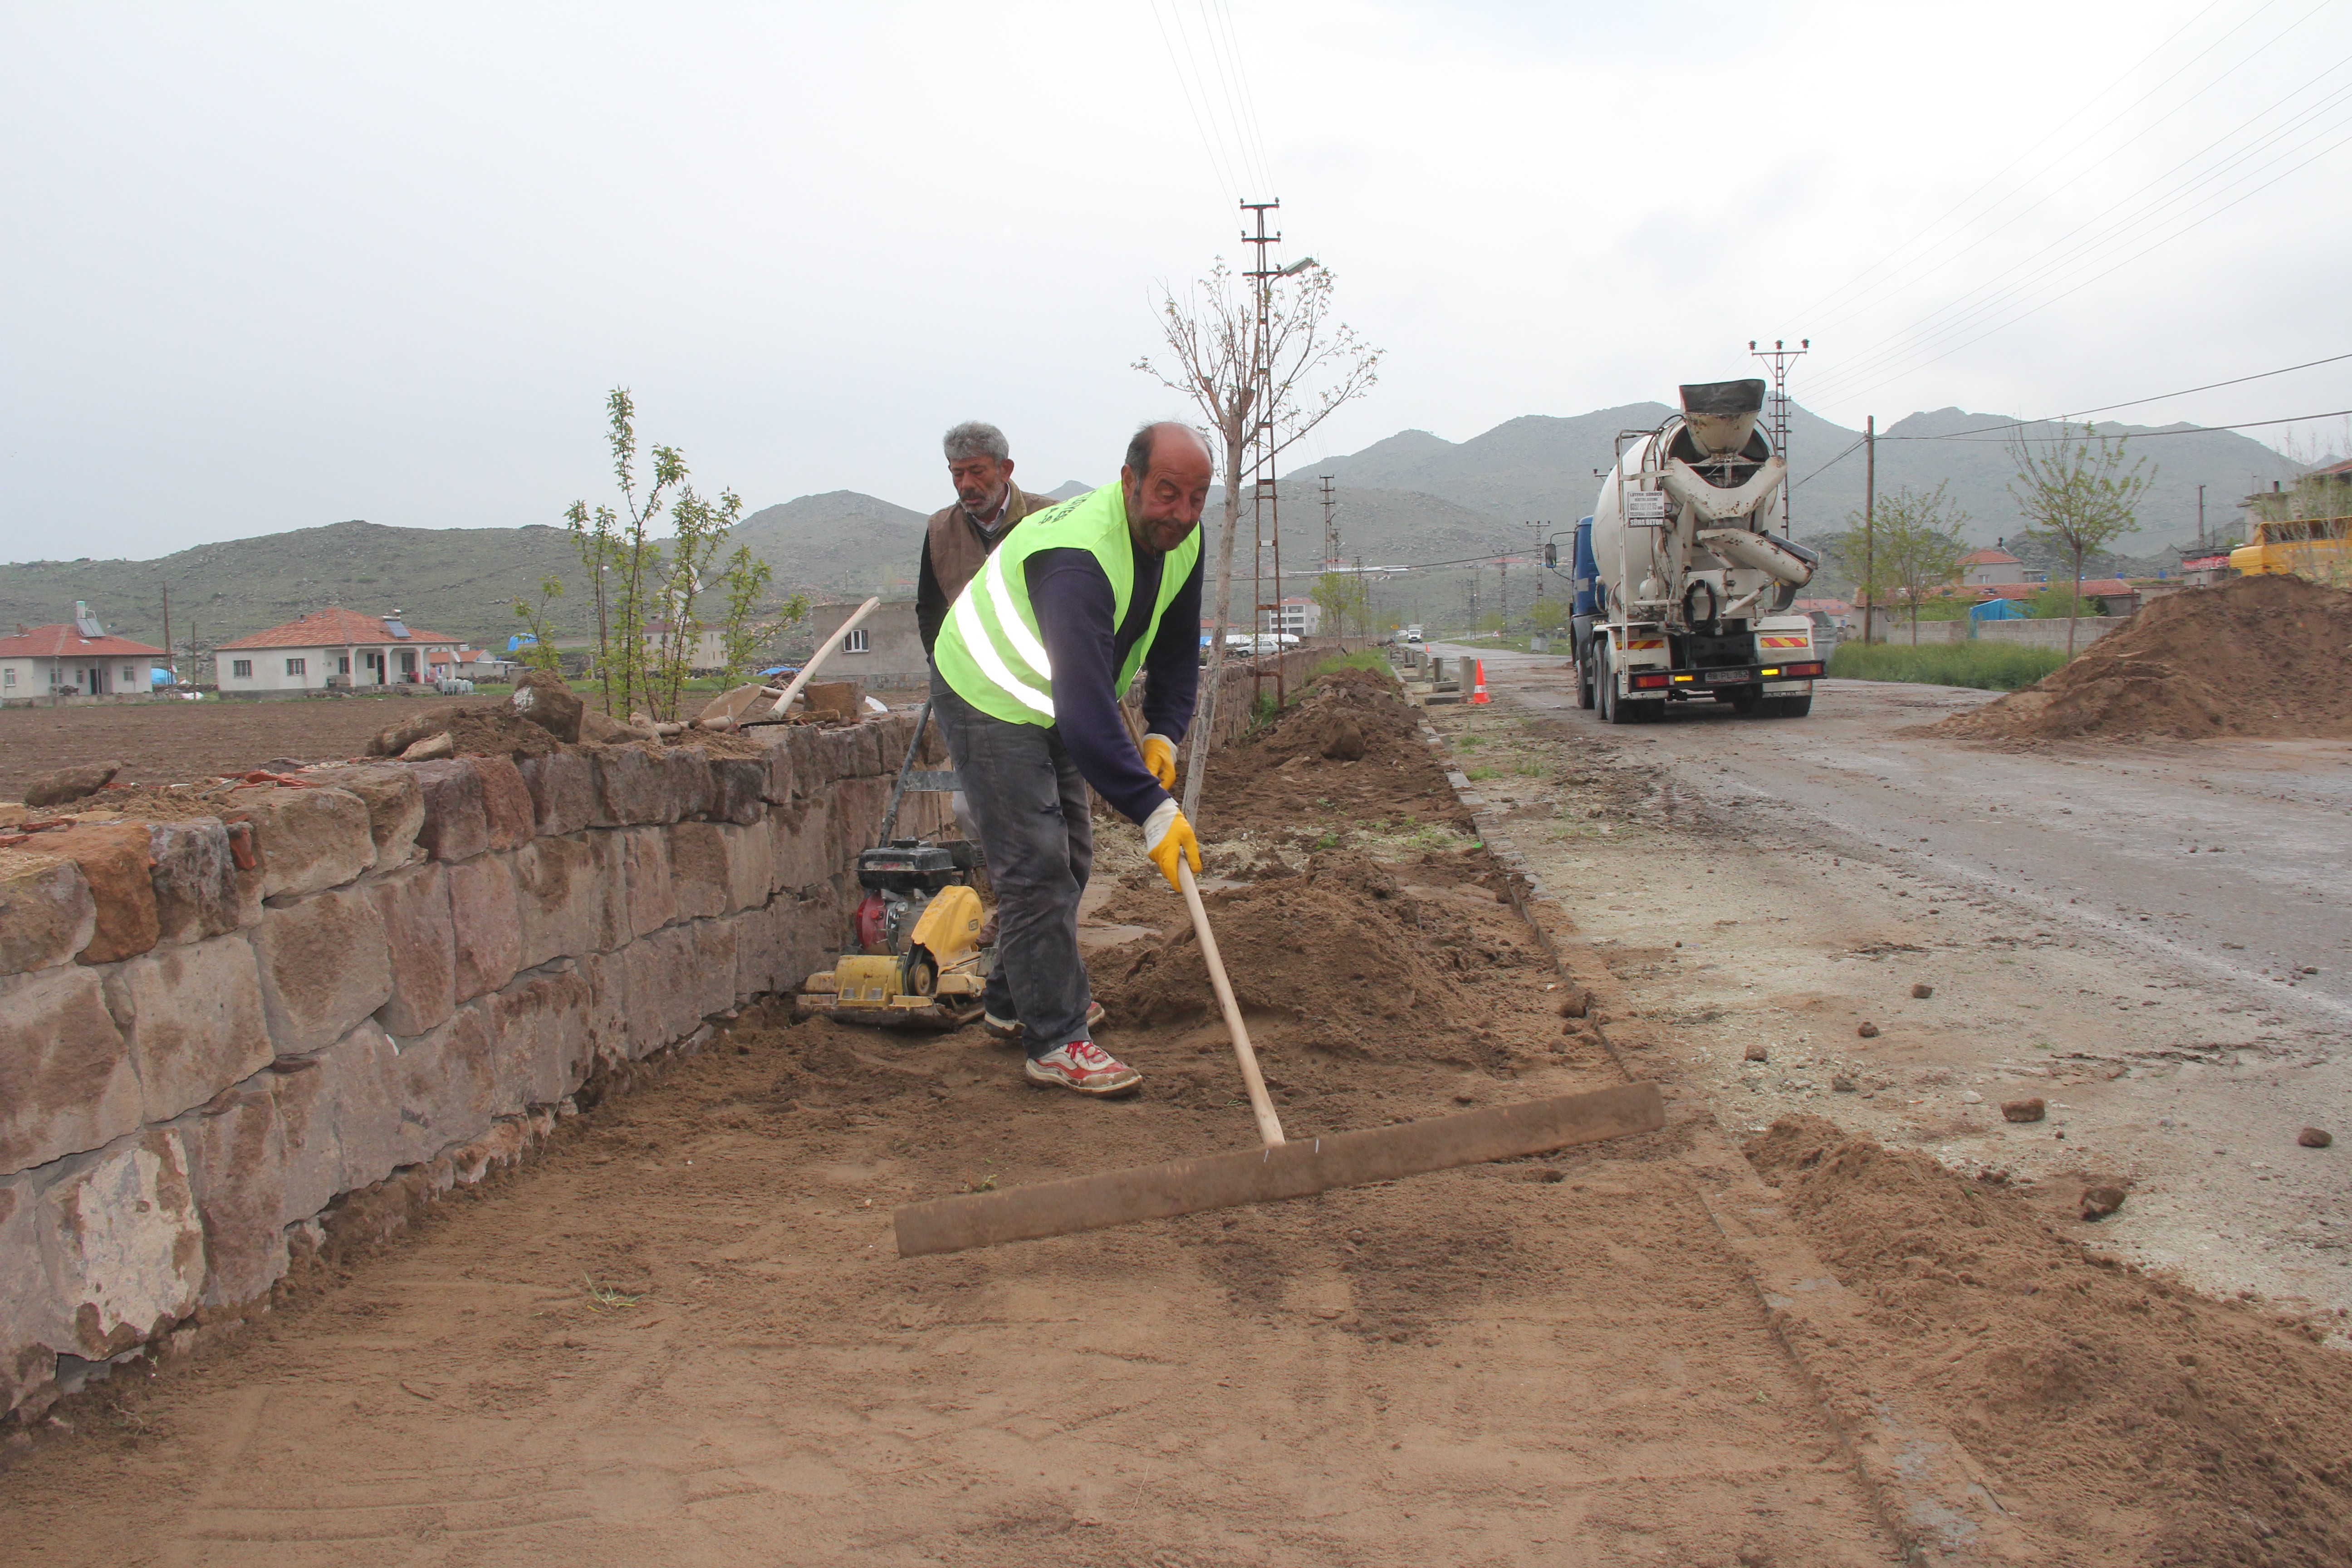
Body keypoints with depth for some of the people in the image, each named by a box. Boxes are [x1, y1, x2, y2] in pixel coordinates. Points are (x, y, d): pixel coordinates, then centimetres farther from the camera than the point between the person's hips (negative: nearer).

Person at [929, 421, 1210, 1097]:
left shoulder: (1180, 540, -9)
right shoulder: (1079, 558, -37)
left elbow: (1177, 647, 7)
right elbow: (1087, 706, -44)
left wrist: (1164, 734, -7)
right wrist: (1154, 810, -45)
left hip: (1056, 706, 9)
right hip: (990, 699, -9)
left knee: (1070, 857, 17)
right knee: (1035, 868, -12)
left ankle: (1017, 997, 34)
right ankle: (1055, 1042, -4)